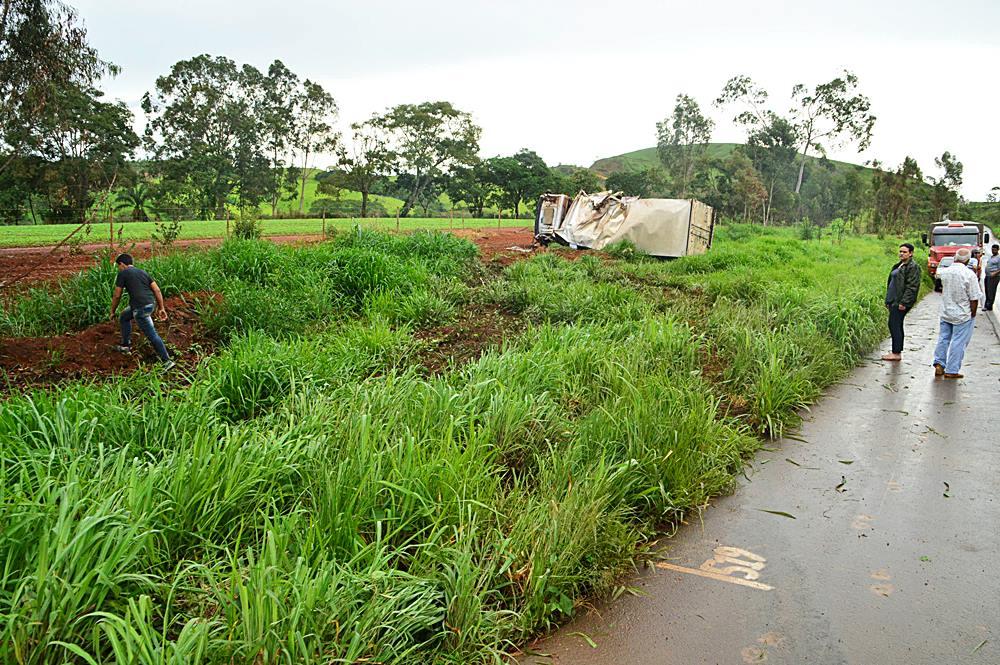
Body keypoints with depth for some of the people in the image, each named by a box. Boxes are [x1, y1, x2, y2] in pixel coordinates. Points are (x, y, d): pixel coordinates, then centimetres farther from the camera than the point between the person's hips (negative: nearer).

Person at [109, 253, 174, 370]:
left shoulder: (123, 274, 1)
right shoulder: (143, 272, 19)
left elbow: (117, 296, 3)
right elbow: (157, 290, 12)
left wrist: (112, 312, 16)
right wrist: (161, 308, 14)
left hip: (140, 308, -8)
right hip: (151, 304, 8)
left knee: (152, 335, -6)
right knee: (124, 317, 30)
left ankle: (167, 361, -8)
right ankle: (125, 346, 37)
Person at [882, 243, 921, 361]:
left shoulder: (913, 267, -11)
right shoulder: (899, 265, 18)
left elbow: (912, 287, -17)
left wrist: (904, 302, -22)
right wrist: (888, 301, 20)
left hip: (901, 302, -10)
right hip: (894, 301, 10)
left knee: (894, 325, -10)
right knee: (897, 326, 13)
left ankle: (896, 353, -6)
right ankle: (897, 351, 20)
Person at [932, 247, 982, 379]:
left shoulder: (944, 272, -3)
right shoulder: (969, 274, -18)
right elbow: (974, 299, -15)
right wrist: (973, 314, -4)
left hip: (945, 313, 5)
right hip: (963, 315, -5)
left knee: (943, 338, 17)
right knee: (958, 342, 3)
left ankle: (939, 364, 16)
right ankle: (951, 371, 7)